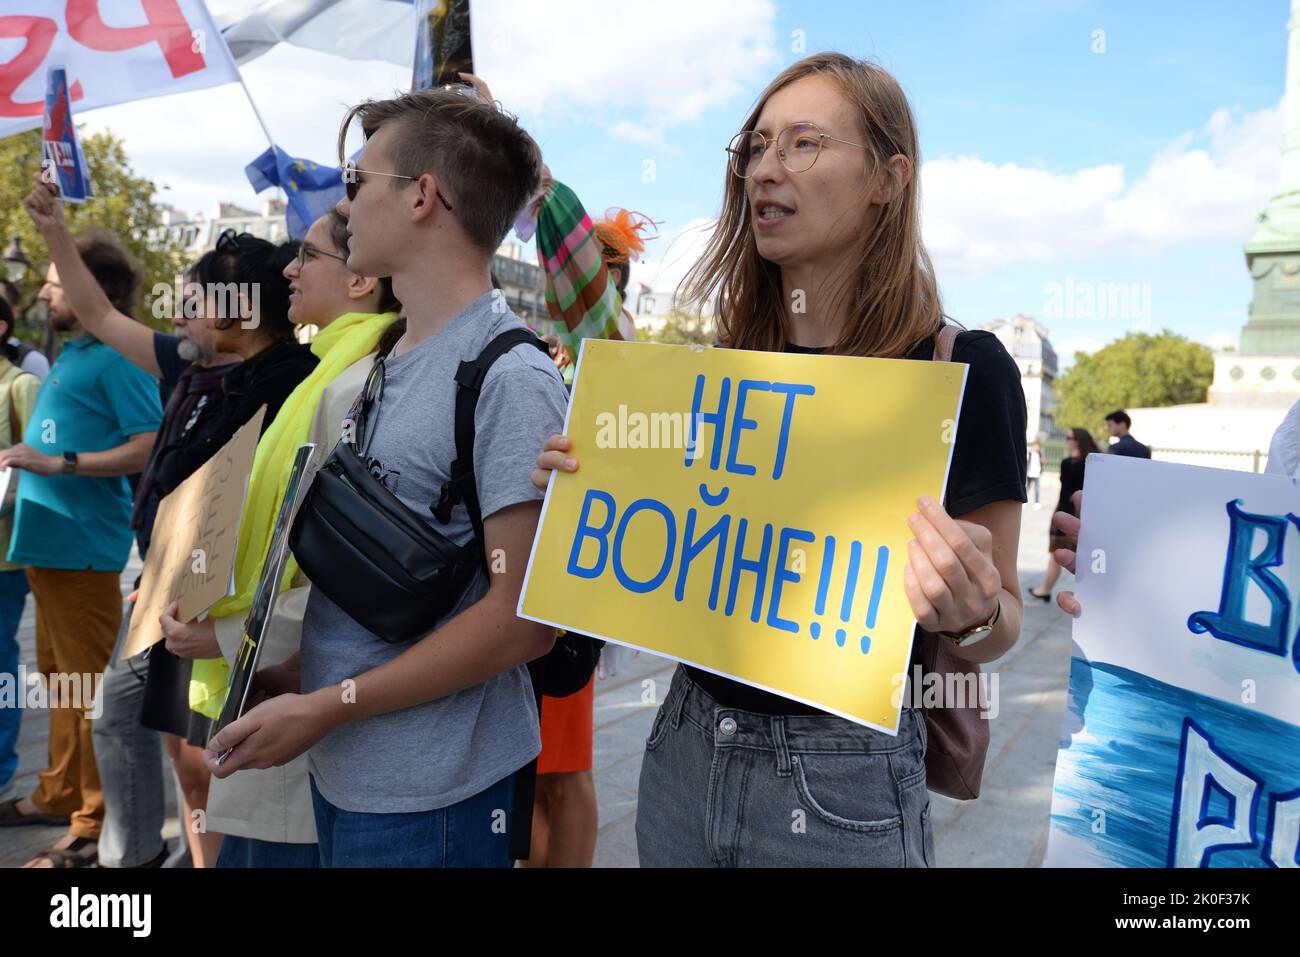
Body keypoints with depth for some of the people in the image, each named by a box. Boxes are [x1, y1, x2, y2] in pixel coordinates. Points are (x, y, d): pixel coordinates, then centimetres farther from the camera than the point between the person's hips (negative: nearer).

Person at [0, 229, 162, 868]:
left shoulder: (118, 359, -12)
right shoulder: (71, 356, 16)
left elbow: (150, 448, -21)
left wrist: (58, 463, -23)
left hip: (84, 547, -10)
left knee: (90, 685, -2)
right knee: (60, 677, 19)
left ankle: (95, 823, 7)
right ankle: (59, 795, 34)